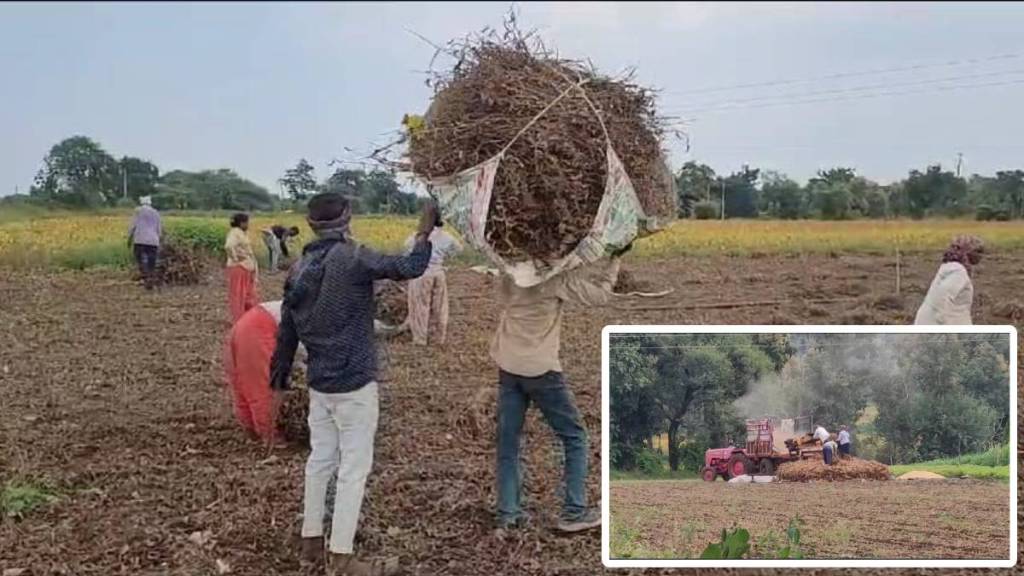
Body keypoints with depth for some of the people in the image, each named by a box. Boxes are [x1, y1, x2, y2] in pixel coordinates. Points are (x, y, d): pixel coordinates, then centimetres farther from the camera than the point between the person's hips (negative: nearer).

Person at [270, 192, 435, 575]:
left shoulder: (302, 268, 5)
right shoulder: (352, 259, -16)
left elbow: (287, 325, 12)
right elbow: (410, 268, -16)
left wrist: (280, 369, 23)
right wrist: (425, 232, 0)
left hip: (319, 382, 7)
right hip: (354, 382, -7)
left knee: (320, 459, 17)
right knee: (354, 467, 0)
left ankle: (311, 539, 27)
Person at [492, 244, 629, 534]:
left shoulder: (508, 275, 2)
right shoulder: (554, 276, -13)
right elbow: (599, 294, -11)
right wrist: (614, 259, 2)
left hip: (507, 366, 5)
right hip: (540, 368, -5)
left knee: (508, 442, 9)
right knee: (574, 437, 7)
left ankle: (508, 513, 9)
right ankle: (574, 512, 6)